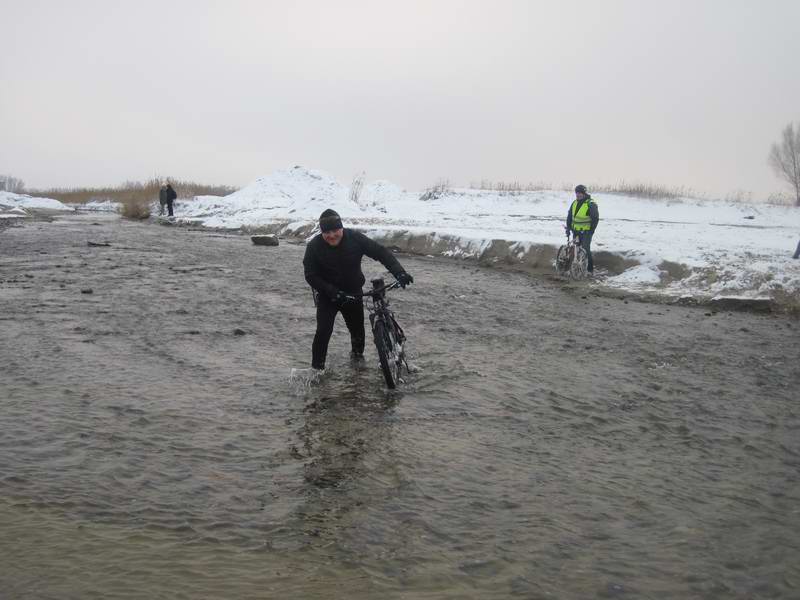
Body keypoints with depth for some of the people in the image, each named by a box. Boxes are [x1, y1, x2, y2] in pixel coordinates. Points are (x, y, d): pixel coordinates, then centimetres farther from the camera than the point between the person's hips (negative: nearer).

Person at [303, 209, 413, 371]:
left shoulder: (354, 238, -16)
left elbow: (380, 252, -16)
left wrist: (399, 272, -30)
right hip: (327, 295, -2)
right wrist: (332, 291, -29)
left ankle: (357, 355, 42)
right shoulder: (314, 246, -18)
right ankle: (316, 368, 0)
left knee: (358, 329, 12)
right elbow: (311, 276, -16)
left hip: (353, 293, 2)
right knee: (323, 331, -15)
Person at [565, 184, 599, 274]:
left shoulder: (590, 204, -11)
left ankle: (590, 269, -4)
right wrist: (568, 227, 7)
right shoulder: (574, 203, 9)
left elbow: (595, 218, -10)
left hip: (586, 232, -7)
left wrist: (591, 230, -12)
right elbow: (569, 215, 16)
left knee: (585, 249, -12)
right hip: (576, 231, 7)